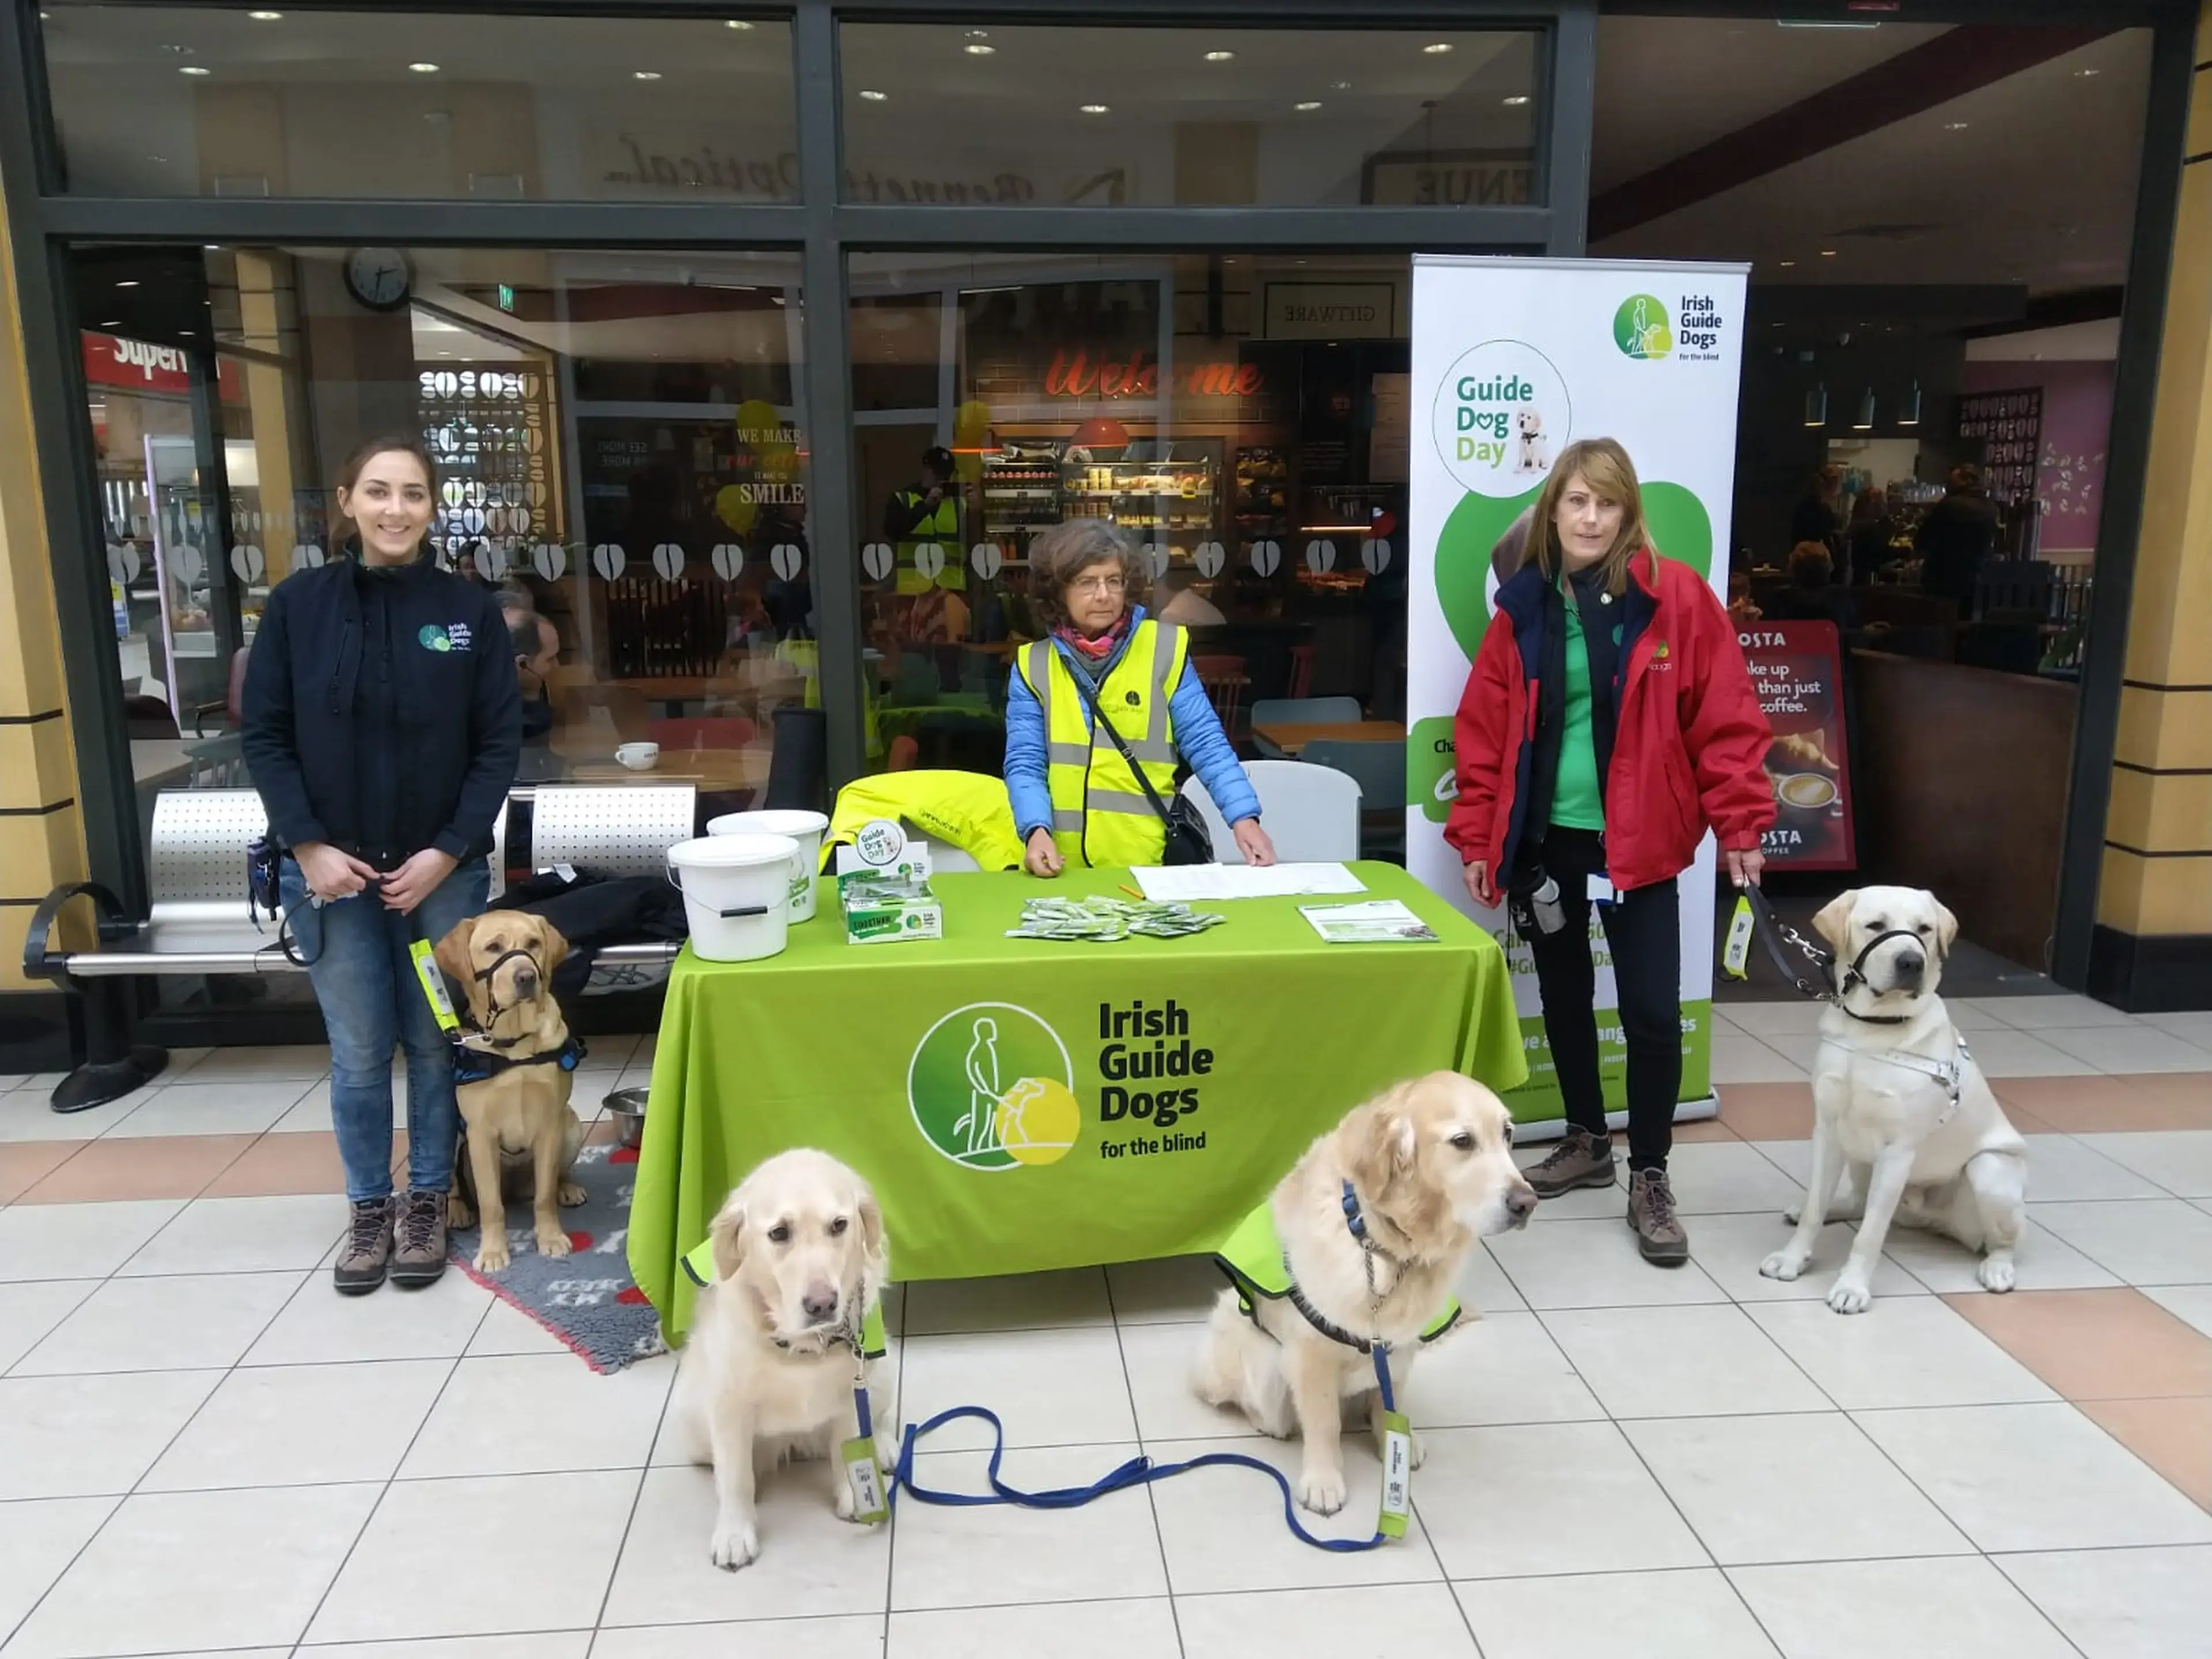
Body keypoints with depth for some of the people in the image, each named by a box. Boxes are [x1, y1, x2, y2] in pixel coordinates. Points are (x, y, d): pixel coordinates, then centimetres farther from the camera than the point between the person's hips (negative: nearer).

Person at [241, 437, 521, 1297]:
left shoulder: (470, 609, -2)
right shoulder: (297, 604, -1)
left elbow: (499, 743, -2)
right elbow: (265, 735, 0)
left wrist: (450, 849, -11)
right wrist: (307, 845, -9)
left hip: (442, 868, 0)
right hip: (330, 869, 0)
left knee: (435, 1042, 8)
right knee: (359, 1051, 6)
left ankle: (428, 1200, 25)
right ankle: (369, 1208, 23)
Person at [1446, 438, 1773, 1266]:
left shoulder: (1676, 596, -6)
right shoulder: (1523, 607, 2)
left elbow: (1726, 718, -6)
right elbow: (1484, 731, 3)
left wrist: (1740, 825, -9)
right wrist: (1476, 836, 1)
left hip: (1636, 841, -3)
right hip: (1544, 837, 3)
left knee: (1652, 1011, -2)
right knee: (1564, 997, 16)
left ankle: (1649, 1180, 15)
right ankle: (1586, 1141, 35)